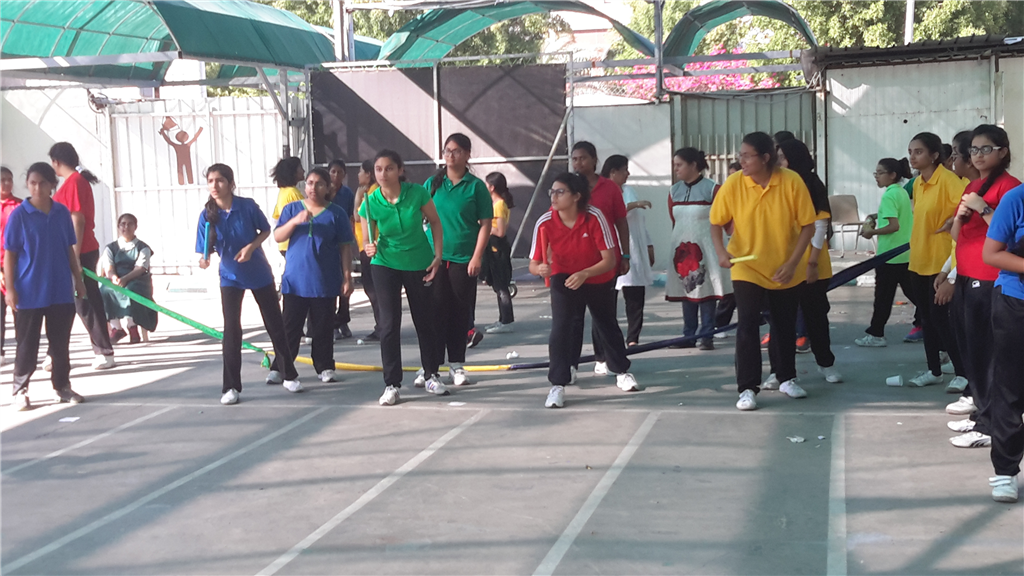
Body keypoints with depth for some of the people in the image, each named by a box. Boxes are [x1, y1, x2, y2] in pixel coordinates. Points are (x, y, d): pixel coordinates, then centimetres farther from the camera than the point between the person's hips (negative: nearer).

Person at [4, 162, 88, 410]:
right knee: (27, 345, 4)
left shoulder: (62, 212, 3)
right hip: (29, 293, -3)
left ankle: (63, 386, 22)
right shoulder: (19, 215, -7)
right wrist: (10, 288, -10)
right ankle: (20, 390, 15)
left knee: (61, 343, 11)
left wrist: (78, 278, 11)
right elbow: (9, 254, -6)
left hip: (61, 290, 3)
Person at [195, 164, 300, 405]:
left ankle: (288, 374, 25)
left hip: (259, 273, 0)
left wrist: (251, 247, -20)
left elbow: (266, 230, -3)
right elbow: (205, 250, -12)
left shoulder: (248, 206, -16)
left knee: (275, 323, 9)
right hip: (230, 277, 0)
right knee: (231, 329, -7)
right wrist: (204, 260, -34)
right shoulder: (207, 215, -13)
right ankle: (231, 387, -1)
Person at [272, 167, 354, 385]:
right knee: (290, 327, 3)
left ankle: (325, 368, 17)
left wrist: (347, 277, -2)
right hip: (295, 280, 1)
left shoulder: (336, 213, 2)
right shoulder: (292, 209, 7)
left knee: (323, 328, 6)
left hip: (325, 283, -1)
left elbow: (345, 247, 3)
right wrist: (295, 221, -18)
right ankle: (279, 368, 10)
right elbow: (277, 237, -1)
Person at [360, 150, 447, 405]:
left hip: (420, 264, 1)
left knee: (426, 320, 11)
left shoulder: (417, 193, -17)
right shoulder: (370, 203, -15)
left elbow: (435, 222, -2)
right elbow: (367, 241, -5)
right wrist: (369, 248, -28)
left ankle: (431, 375, 29)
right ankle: (391, 384, 3)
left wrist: (438, 256, -7)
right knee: (389, 323, -6)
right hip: (385, 266, -1)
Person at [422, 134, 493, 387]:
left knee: (461, 313, 5)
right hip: (435, 257, 1)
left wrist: (477, 256, -9)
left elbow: (485, 224, -1)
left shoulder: (476, 186, 1)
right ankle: (431, 366, 6)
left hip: (464, 259, -1)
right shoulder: (432, 183, 8)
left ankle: (457, 365, 16)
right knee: (436, 310, 1)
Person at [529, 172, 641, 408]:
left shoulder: (594, 217, -27)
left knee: (608, 326, 19)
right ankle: (557, 385, -14)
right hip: (563, 280, 0)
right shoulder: (544, 223, -23)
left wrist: (585, 274, -40)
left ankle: (621, 372, 43)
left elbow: (609, 259, -26)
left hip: (598, 281, 0)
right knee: (560, 328, -21)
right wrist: (540, 269, -41)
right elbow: (533, 264, -18)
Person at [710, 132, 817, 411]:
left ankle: (787, 379, 34)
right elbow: (716, 223, -2)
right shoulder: (733, 184, -12)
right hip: (746, 269, -1)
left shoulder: (792, 182, -14)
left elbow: (807, 225, -8)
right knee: (747, 325, -11)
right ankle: (747, 389, -4)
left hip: (784, 271, 1)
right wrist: (721, 252, -20)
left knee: (786, 326, 14)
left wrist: (792, 263, -14)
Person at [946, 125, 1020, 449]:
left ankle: (989, 424, -8)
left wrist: (983, 209, -22)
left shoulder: (1008, 186, -8)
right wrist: (960, 215, -1)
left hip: (989, 280, -9)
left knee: (985, 349, -10)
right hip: (966, 276, 9)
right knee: (968, 344, 13)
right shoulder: (971, 186, 17)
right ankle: (977, 400, 24)